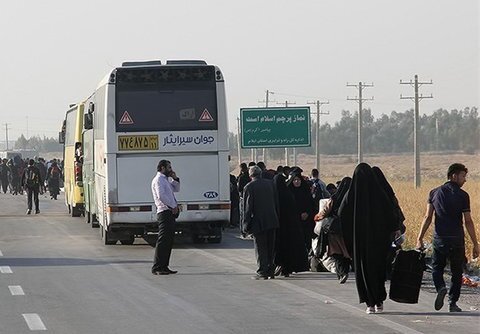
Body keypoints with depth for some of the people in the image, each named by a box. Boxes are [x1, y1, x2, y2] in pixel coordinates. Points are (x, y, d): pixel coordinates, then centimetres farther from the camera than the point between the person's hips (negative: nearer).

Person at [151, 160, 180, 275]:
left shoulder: (166, 180, 22)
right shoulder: (158, 180, -9)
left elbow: (176, 189, 32)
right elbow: (161, 196, -21)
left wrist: (175, 178, 15)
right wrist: (173, 206, -17)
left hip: (170, 213, 10)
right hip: (165, 212, -10)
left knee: (169, 240, 11)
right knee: (163, 240, -11)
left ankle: (164, 266, 14)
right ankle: (157, 268, -11)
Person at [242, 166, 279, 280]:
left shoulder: (249, 187, -10)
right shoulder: (270, 183, 5)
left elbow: (247, 207, -10)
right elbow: (276, 202, 9)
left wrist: (246, 225, -4)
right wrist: (276, 217, 17)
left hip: (258, 222, -5)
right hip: (272, 220, 5)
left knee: (260, 248, 1)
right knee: (271, 247, 14)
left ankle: (262, 272, -1)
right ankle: (271, 271, 18)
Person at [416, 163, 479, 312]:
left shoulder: (434, 193, 3)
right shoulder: (463, 195, -5)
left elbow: (427, 218, 0)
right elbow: (468, 221, -6)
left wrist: (420, 239, 3)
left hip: (439, 239, 2)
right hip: (457, 240, -2)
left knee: (437, 268, 16)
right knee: (456, 272, 10)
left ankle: (441, 288, -12)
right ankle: (453, 303, 9)